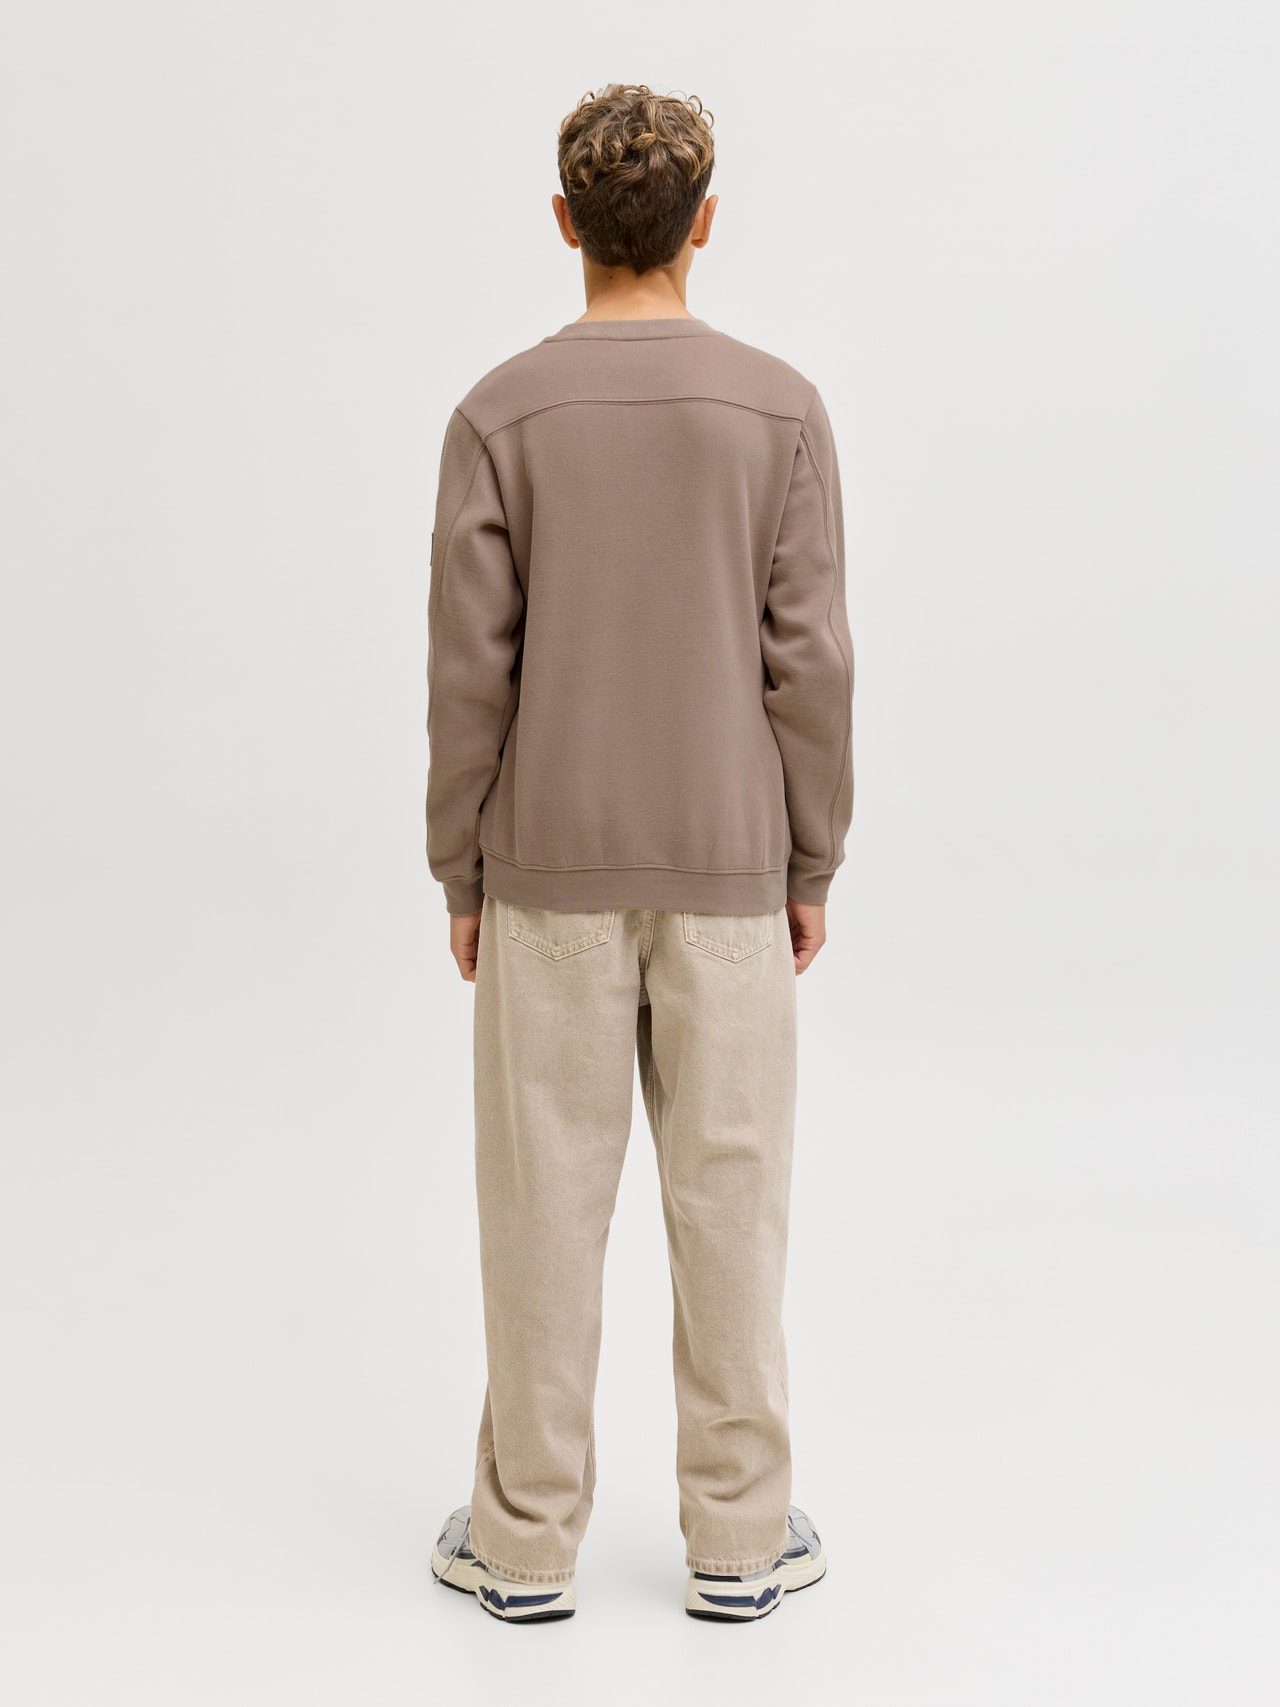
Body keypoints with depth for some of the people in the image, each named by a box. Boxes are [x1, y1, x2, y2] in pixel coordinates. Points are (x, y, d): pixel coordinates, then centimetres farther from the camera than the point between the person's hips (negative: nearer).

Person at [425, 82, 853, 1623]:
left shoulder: (501, 416, -6)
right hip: (727, 871, 1)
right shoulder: (780, 411, -4)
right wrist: (810, 868, 6)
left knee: (546, 1194, 7)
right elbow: (810, 663, -4)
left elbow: (470, 671, -6)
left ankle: (528, 1535, 17)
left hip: (550, 871, 0)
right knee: (729, 1190, 8)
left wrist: (463, 876, 5)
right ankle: (739, 1536, 17)